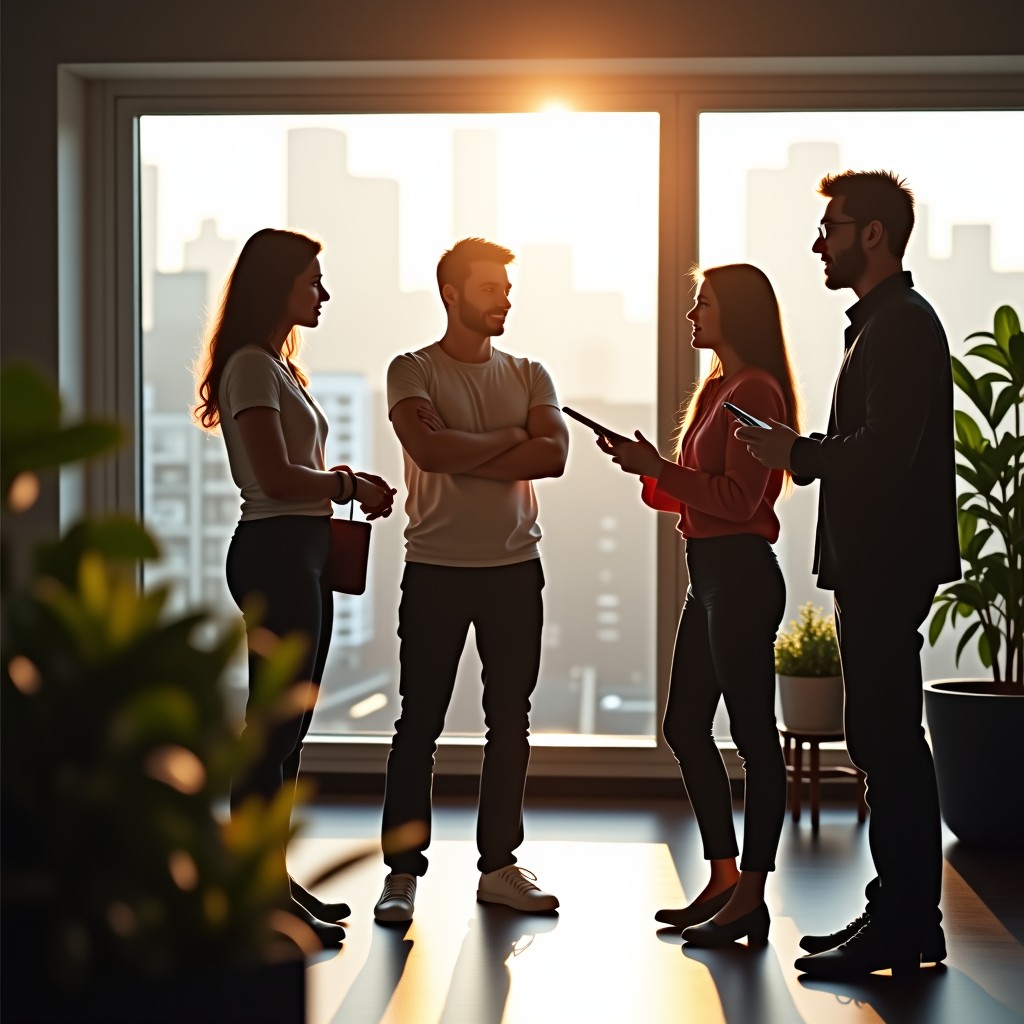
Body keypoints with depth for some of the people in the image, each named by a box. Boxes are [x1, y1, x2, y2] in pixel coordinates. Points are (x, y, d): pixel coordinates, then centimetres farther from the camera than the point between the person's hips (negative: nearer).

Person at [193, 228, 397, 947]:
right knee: (273, 725, -8)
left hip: (299, 555, 10)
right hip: (273, 554, -10)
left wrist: (345, 487, 6)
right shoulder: (252, 367, -11)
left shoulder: (279, 367, 20)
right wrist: (349, 485, -7)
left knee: (287, 725, 13)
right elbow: (277, 477, -20)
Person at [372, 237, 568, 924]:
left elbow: (554, 454, -6)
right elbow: (430, 450, -18)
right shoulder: (413, 371, 1)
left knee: (511, 722, 7)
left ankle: (499, 866, 16)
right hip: (437, 569, -4)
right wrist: (508, 438, -7)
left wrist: (463, 456, -12)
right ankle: (403, 872, 4)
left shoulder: (529, 375, 12)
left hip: (517, 567, 4)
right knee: (420, 721, -1)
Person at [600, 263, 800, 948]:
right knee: (685, 726, 12)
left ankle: (751, 897, 0)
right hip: (710, 575, 11)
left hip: (741, 575, -11)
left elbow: (740, 498, -19)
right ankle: (724, 881, 20)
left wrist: (658, 469, -16)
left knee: (753, 732, -5)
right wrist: (647, 468, 6)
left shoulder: (755, 391, -12)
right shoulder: (719, 389, 18)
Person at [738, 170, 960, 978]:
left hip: (887, 564, -11)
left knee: (886, 739, -7)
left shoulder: (902, 326, -13)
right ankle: (903, 916, 19)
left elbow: (885, 449, -23)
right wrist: (801, 455, 8)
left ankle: (902, 926, -2)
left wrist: (797, 452, -11)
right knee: (885, 739, 12)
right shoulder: (884, 322, 20)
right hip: (875, 563, 11)